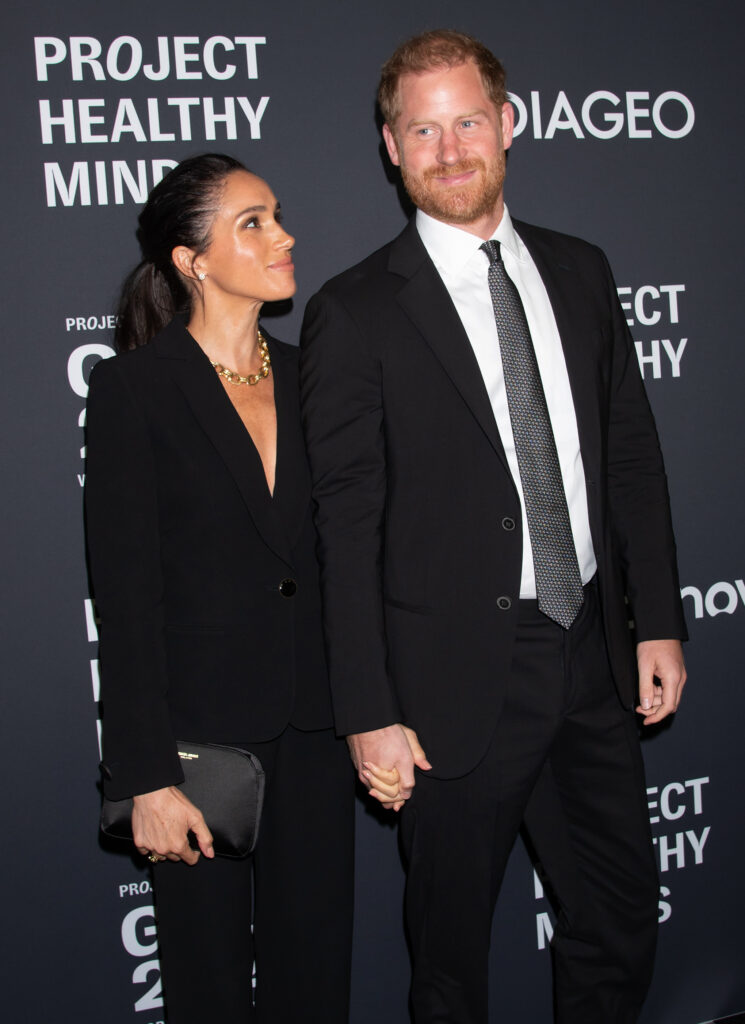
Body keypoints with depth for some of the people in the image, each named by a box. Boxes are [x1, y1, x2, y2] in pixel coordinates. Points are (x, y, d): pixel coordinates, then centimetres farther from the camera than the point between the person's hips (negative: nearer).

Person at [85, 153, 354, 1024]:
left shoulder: (306, 379, 7)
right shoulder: (133, 387, -8)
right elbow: (125, 592, -11)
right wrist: (146, 776, -14)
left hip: (313, 727, 4)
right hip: (199, 728, -4)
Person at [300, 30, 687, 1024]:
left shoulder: (580, 272, 7)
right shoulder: (355, 314, -8)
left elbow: (632, 456, 11)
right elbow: (347, 528, -10)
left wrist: (659, 622, 7)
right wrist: (369, 715, -12)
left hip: (592, 656, 5)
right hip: (458, 680, -4)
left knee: (621, 921, 18)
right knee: (451, 940, 13)